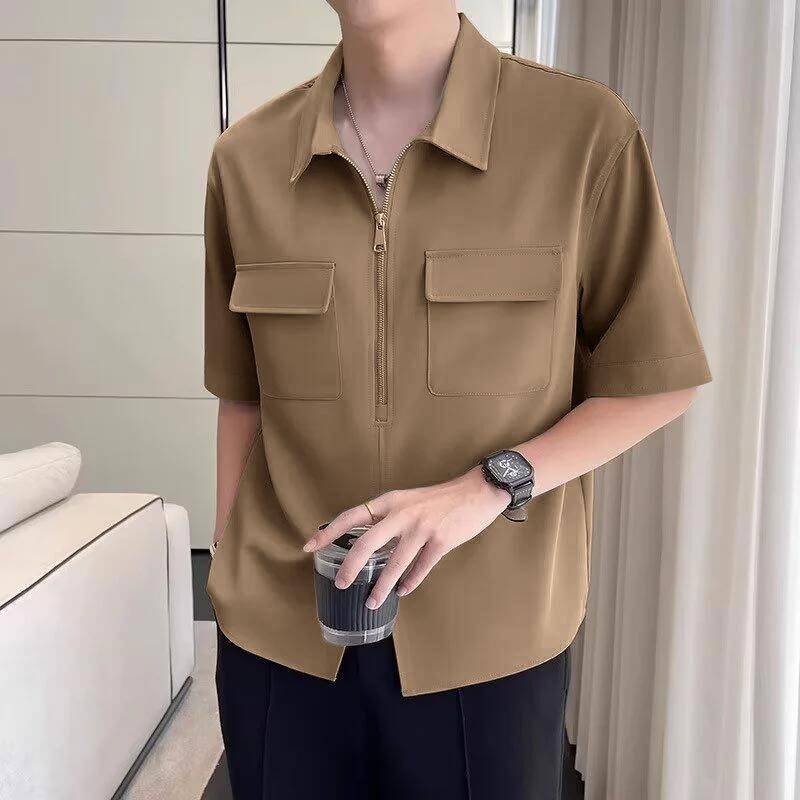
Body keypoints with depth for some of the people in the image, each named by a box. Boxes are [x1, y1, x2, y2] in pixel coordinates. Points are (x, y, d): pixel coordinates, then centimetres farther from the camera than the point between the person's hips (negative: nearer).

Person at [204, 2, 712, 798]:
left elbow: (656, 383, -3)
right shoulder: (244, 159, 0)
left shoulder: (585, 132, -8)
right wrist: (229, 592, 9)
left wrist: (490, 487, -18)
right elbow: (244, 401, 6)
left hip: (488, 643, -1)